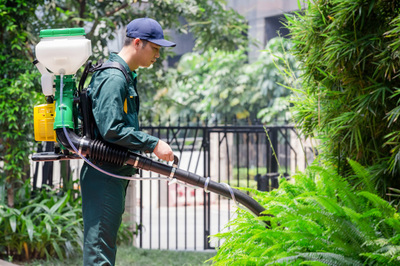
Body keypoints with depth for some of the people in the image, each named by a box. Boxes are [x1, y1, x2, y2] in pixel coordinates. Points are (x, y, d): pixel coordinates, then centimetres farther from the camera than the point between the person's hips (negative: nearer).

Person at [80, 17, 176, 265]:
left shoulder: (126, 77, 18)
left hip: (114, 176, 11)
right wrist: (153, 144, -20)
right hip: (104, 177, -11)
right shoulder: (113, 78, -15)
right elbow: (111, 129, -24)